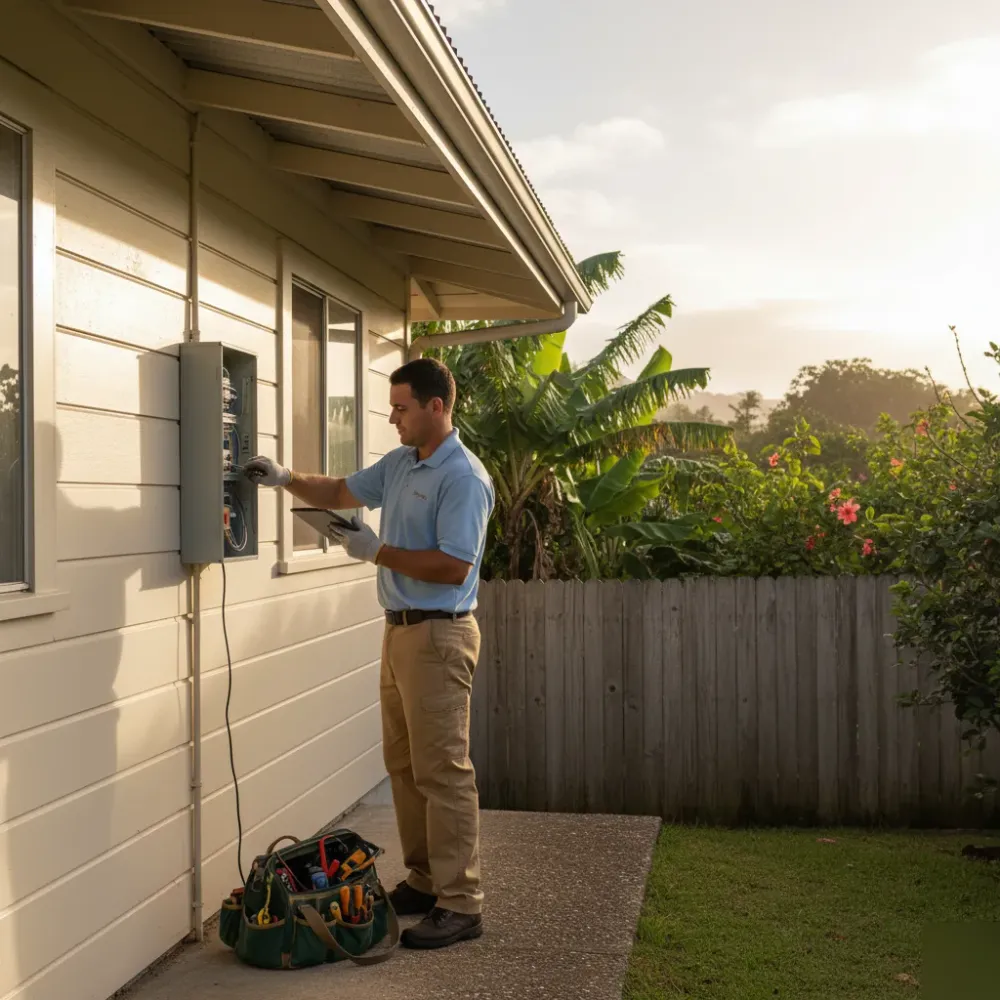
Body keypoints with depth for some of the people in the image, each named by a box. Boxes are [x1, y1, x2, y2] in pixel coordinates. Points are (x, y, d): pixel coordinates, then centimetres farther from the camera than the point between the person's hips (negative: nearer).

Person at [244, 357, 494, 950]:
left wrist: (378, 552, -16)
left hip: (438, 635, -10)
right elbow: (341, 493, 24)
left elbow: (453, 565, -23)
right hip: (400, 629, 10)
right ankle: (425, 880, 26)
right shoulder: (400, 463, 13)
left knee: (442, 770, -7)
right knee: (404, 764, 15)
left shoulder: (463, 477, -16)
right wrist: (287, 479, 8)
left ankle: (461, 904, 0)